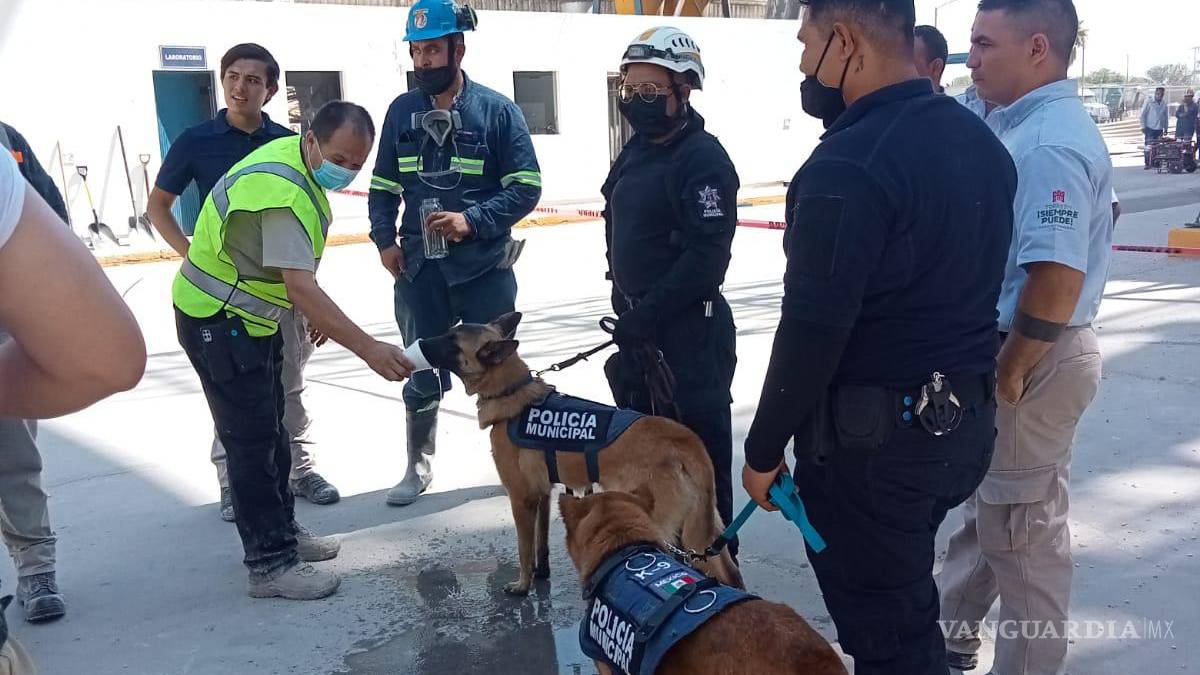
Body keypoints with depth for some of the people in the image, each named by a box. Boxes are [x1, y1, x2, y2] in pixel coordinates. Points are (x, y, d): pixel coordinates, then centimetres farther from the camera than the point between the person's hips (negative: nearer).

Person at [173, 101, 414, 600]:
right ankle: (270, 564, 2)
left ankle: (281, 530, 30)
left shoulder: (295, 156, 1)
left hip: (252, 316, 10)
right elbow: (301, 289, -38)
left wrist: (320, 313, 12)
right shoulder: (283, 192, -30)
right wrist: (369, 349, -41)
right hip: (217, 320, -10)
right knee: (253, 440, -7)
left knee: (270, 430, 17)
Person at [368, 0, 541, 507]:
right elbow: (383, 187, 12)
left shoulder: (497, 111, -7)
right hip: (419, 269, 3)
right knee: (423, 373, 13)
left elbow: (527, 187, -9)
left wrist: (472, 220, -20)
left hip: (485, 269, -3)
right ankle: (419, 468, 30)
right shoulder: (401, 112, 5)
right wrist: (384, 239, -3)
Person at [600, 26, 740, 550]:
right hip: (638, 323, 10)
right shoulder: (636, 151, 11)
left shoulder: (703, 158, -17)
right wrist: (628, 308, 17)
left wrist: (648, 314, -21)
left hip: (688, 328, -9)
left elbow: (707, 256, -23)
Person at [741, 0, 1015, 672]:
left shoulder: (849, 164, -22)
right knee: (908, 600, 25)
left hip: (874, 439, -9)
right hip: (968, 422, 9)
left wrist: (764, 449, -11)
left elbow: (812, 331, -22)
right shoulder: (982, 141, 6)